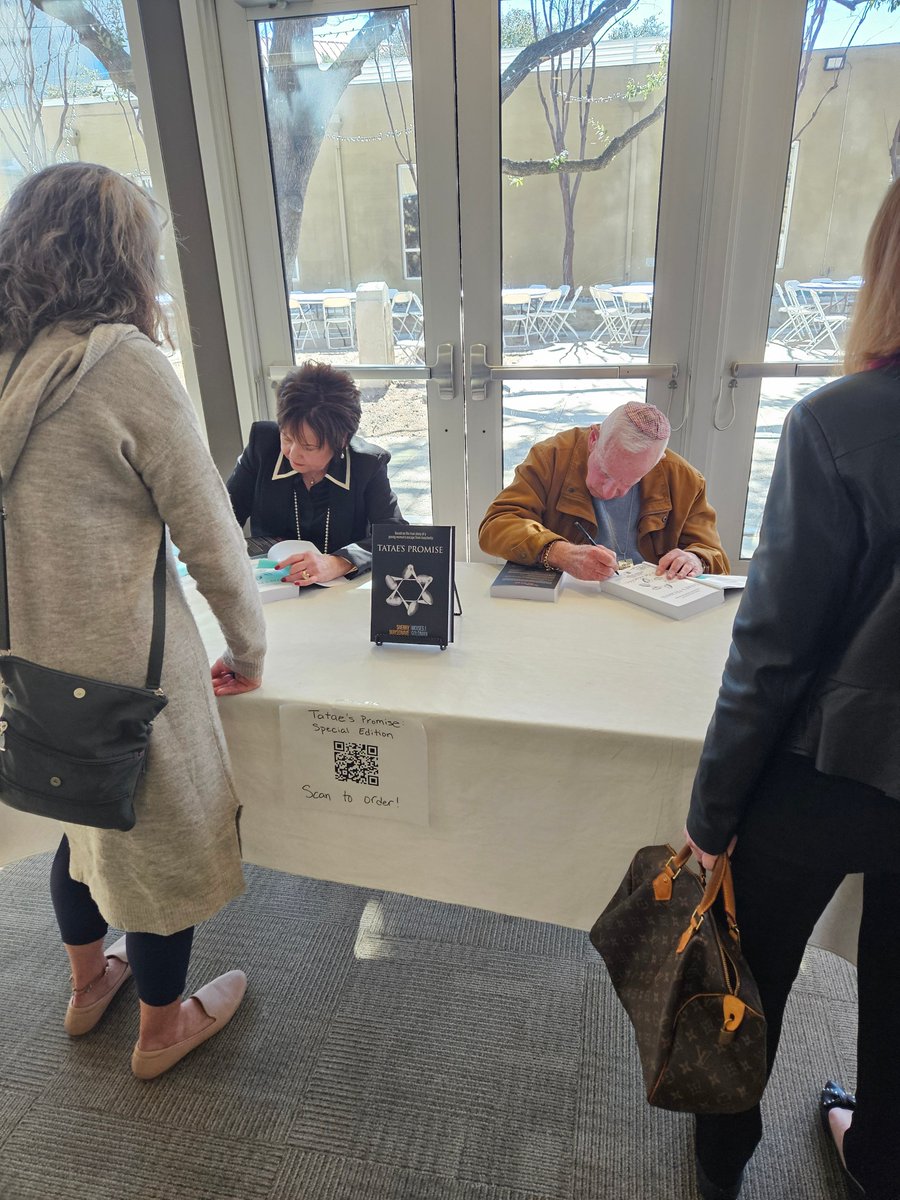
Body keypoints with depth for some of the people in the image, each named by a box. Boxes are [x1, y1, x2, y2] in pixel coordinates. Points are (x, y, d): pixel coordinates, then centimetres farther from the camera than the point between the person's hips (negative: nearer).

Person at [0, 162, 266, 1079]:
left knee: (87, 819, 28)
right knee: (163, 836, 15)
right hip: (127, 665, -7)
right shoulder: (127, 365, -17)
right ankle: (162, 1029, 39)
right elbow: (212, 539, -16)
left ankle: (89, 983, 52)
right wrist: (248, 646, -2)